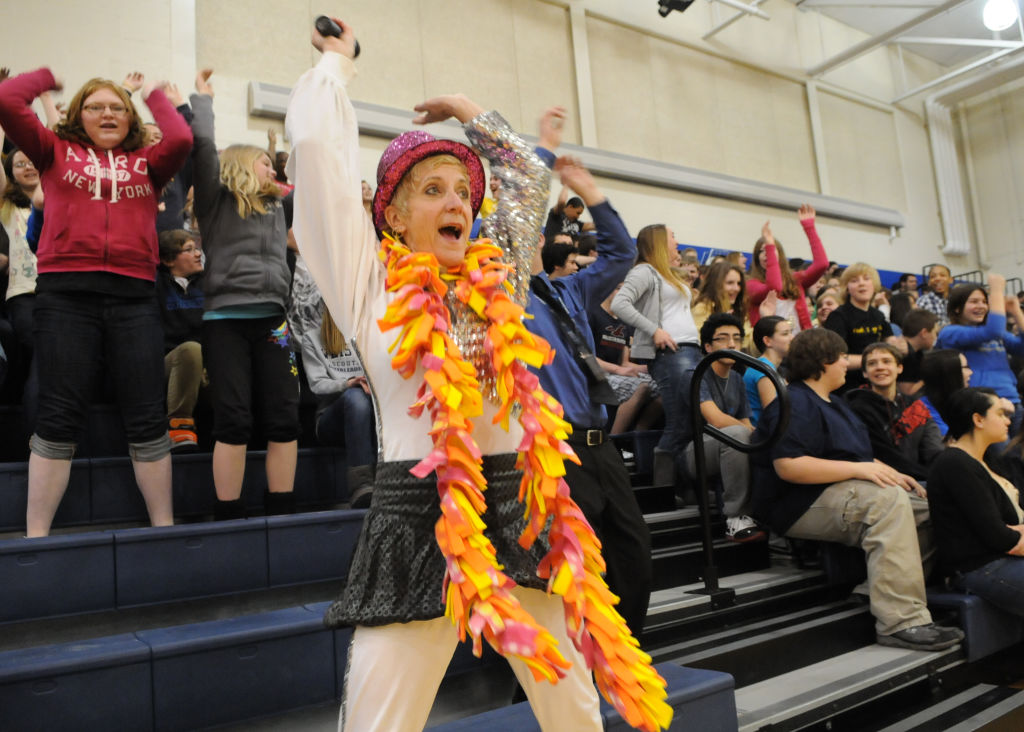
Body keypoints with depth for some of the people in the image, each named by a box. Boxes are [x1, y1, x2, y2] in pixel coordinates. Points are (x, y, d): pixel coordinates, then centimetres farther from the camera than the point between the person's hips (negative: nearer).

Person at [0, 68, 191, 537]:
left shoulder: (146, 164, 16)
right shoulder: (56, 152, 16)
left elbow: (181, 139, -3)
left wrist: (153, 94, 15)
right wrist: (46, 77, 22)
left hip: (133, 296, 1)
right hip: (65, 292, -1)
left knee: (147, 418, 0)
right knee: (60, 416, -2)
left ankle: (164, 527, 10)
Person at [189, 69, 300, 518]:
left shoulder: (278, 207, 21)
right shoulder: (216, 200, 6)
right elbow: (202, 145, -4)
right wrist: (202, 98, 7)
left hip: (271, 320, 5)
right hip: (226, 321, -4)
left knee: (284, 420, 0)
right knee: (234, 422, -6)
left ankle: (282, 516, 9)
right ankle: (229, 519, 3)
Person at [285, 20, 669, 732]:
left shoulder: (496, 277, 11)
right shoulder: (372, 285, 0)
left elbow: (529, 178, 26)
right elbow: (316, 141, -1)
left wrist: (471, 112, 32)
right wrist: (339, 61, 15)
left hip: (521, 508, 5)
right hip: (420, 515, -4)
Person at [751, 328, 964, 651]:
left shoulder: (833, 403, 22)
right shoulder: (795, 404, -13)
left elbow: (854, 455, 30)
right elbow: (787, 466, -26)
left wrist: (890, 473, 11)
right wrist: (859, 469, -25)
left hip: (839, 492, 11)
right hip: (801, 505, -11)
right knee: (888, 500, -31)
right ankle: (901, 622, -33)